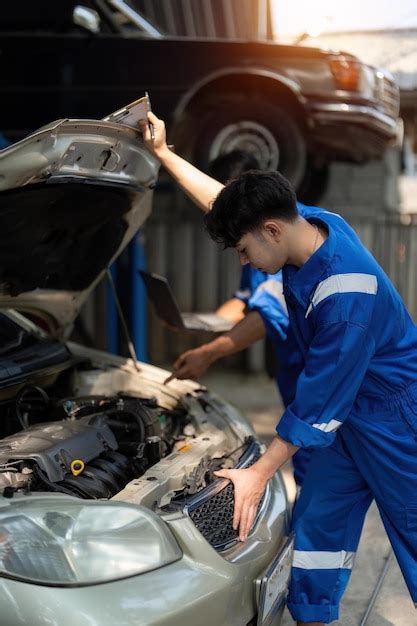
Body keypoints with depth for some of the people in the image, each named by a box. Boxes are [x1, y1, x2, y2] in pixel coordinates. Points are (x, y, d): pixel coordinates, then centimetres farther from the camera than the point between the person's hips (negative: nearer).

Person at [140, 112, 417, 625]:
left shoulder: (345, 293, -33)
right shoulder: (311, 222, -7)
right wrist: (163, 154, 13)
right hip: (347, 410, 8)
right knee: (316, 522, 11)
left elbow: (318, 398, -26)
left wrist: (259, 474, -18)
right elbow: (227, 201, 9)